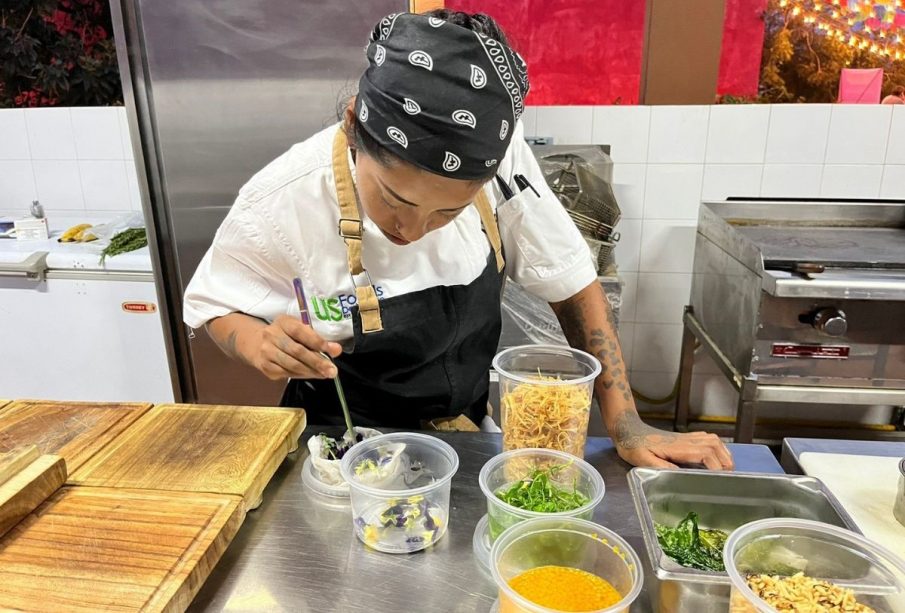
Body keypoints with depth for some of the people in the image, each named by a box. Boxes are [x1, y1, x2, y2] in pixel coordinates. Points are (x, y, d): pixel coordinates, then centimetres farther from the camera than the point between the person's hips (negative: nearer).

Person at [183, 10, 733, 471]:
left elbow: (569, 280, -8)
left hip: (471, 434, 1)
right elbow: (215, 307, -6)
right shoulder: (282, 203, -24)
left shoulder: (498, 156, -20)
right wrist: (258, 343, -28)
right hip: (346, 449, 0)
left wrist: (627, 427, -8)